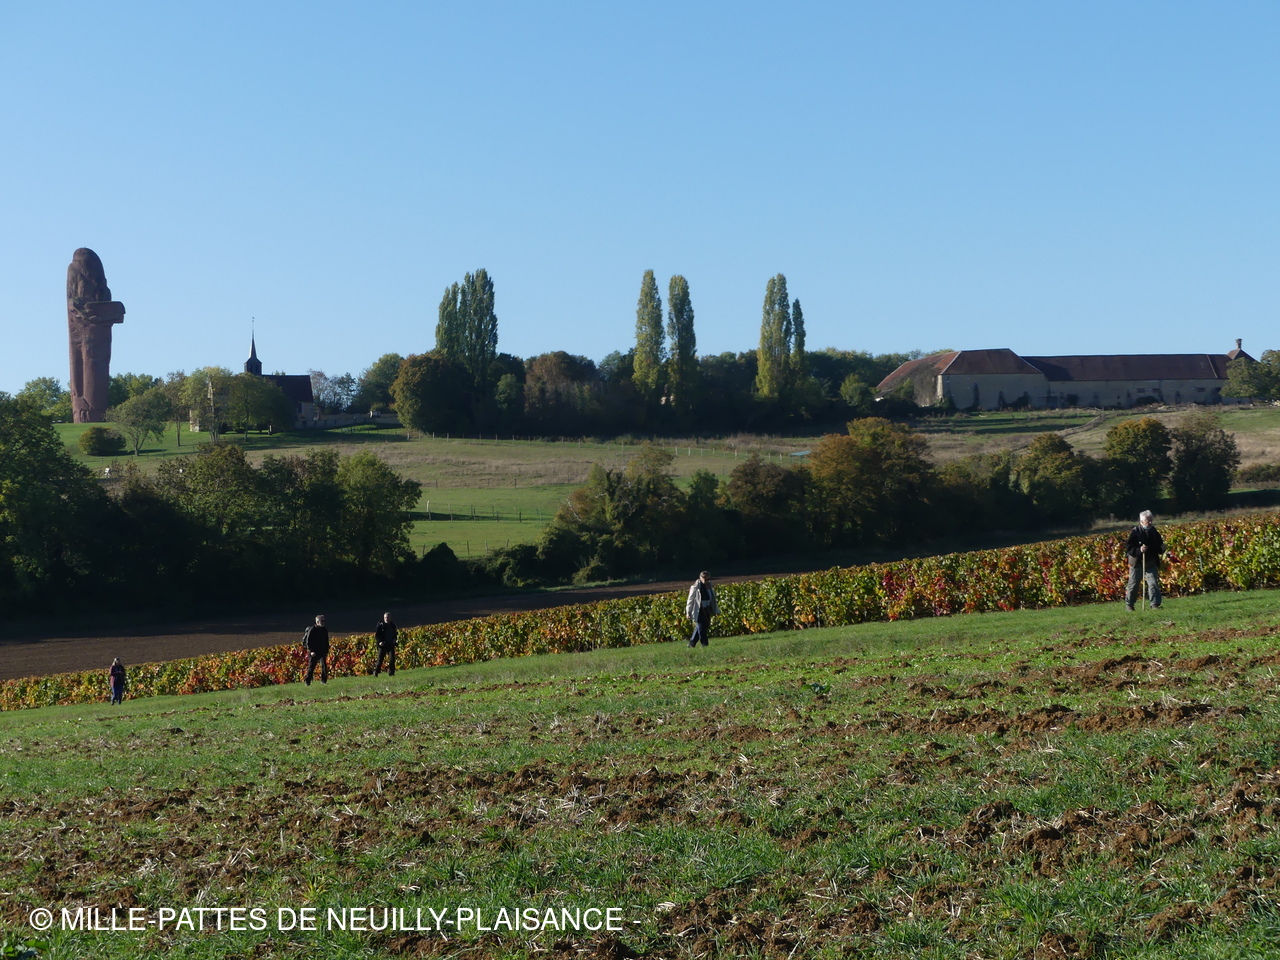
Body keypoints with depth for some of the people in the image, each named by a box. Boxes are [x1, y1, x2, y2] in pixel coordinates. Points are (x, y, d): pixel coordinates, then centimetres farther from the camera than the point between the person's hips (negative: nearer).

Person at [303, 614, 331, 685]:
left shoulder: (324, 630, 8)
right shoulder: (312, 630, -10)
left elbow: (326, 642, 17)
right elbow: (308, 641, -10)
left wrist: (326, 651, 11)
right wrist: (311, 651, -17)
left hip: (322, 652, 4)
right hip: (313, 652, -4)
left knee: (324, 666, -5)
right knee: (311, 667, -1)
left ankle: (324, 680, 3)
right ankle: (307, 681, 9)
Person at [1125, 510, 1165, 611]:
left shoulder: (1154, 532, 5)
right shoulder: (1135, 532, -11)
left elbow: (1159, 545, 19)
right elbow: (1128, 548, -14)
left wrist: (1161, 549, -4)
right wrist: (1139, 550, -29)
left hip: (1151, 564, 3)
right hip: (1137, 564, -3)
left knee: (1154, 583, -7)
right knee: (1133, 585, 6)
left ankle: (1155, 604, -5)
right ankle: (1129, 604, 22)